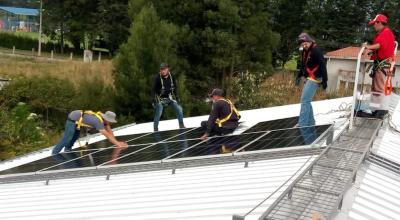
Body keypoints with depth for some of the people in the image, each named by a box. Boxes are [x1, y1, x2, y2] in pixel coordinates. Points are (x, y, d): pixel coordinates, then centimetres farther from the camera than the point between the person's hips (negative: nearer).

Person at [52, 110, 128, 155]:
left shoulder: (104, 118, -4)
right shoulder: (98, 121, -30)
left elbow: (109, 131, 2)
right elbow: (107, 135, -32)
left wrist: (117, 142, -5)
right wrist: (118, 144, -30)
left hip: (77, 118, 10)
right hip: (72, 120, -9)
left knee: (75, 136, 22)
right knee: (66, 139, -9)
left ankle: (67, 150, 37)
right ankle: (54, 154, 0)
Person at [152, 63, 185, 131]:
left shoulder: (171, 77, -6)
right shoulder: (157, 78, -18)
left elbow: (174, 87, 8)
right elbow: (153, 90, -14)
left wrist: (176, 97, 4)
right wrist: (154, 100, -21)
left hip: (170, 97, 4)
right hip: (160, 98, -4)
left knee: (179, 109, -5)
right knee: (158, 113, -13)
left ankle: (181, 125, 9)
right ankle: (155, 128, 1)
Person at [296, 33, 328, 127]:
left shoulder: (316, 50, -17)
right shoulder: (304, 51, 9)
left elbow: (322, 66, -20)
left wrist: (324, 80, -22)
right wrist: (299, 76, 17)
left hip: (314, 79, -9)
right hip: (309, 79, 9)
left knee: (305, 101, -14)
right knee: (306, 101, 13)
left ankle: (302, 125, -14)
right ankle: (310, 123, 22)